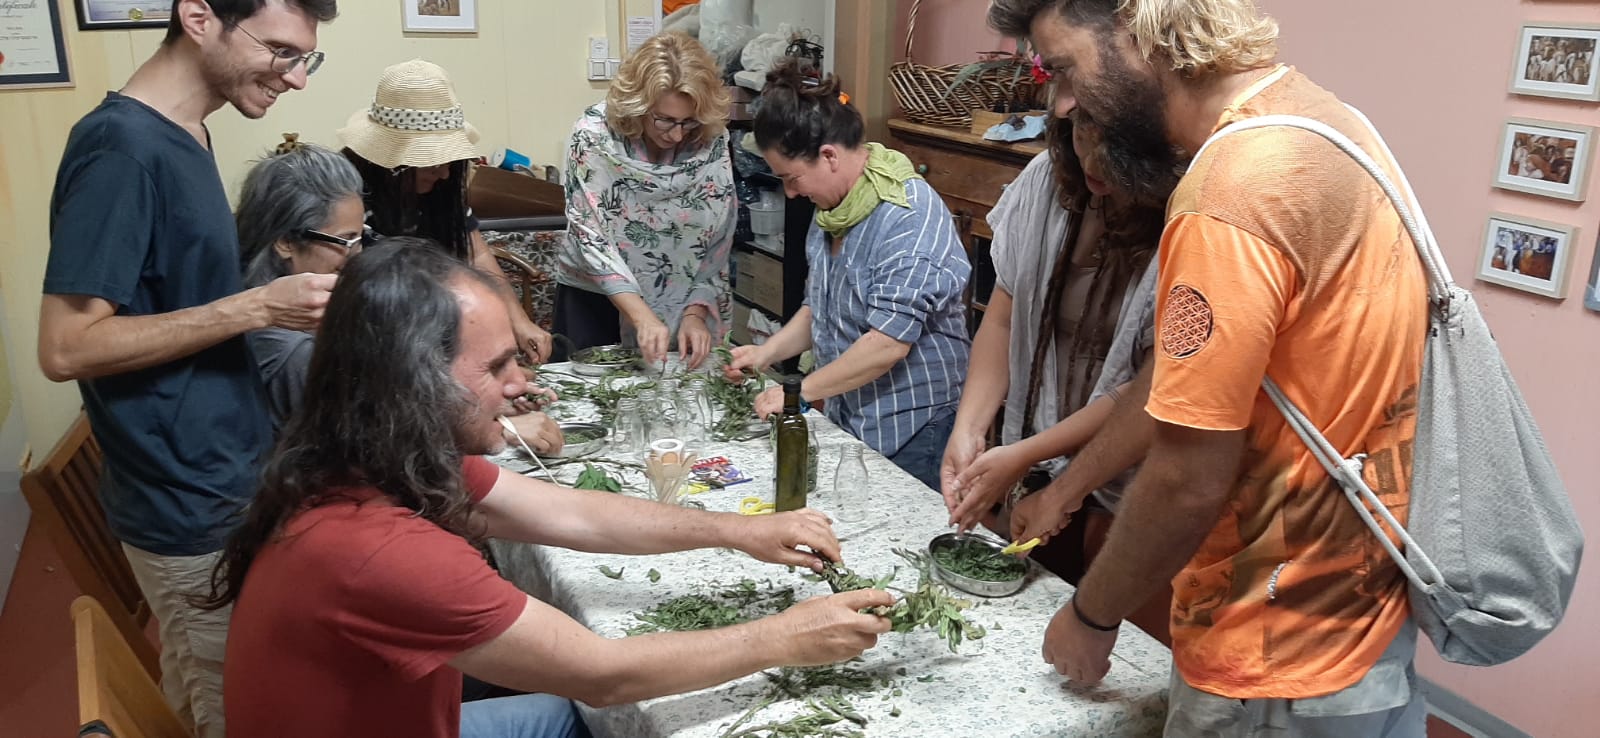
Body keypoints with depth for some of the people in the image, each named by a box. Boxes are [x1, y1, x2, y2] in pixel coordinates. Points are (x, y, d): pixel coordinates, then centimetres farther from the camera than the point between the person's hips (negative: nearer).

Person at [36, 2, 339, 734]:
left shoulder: (180, 137, 6)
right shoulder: (121, 147, -22)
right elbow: (67, 348, -24)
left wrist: (277, 300, 4)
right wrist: (257, 307, -24)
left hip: (220, 478, 8)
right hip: (191, 506, -8)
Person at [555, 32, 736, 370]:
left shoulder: (712, 142, -13)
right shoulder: (595, 134, -19)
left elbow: (716, 241, -7)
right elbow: (589, 234, -23)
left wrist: (695, 313, -16)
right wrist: (641, 315, -31)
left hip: (677, 302, 2)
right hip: (593, 295, -1)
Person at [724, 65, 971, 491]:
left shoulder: (909, 216, -22)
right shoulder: (832, 208, 8)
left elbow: (889, 343, -27)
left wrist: (799, 391, -19)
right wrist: (766, 353, 3)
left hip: (913, 434, -8)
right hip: (848, 422, 8)